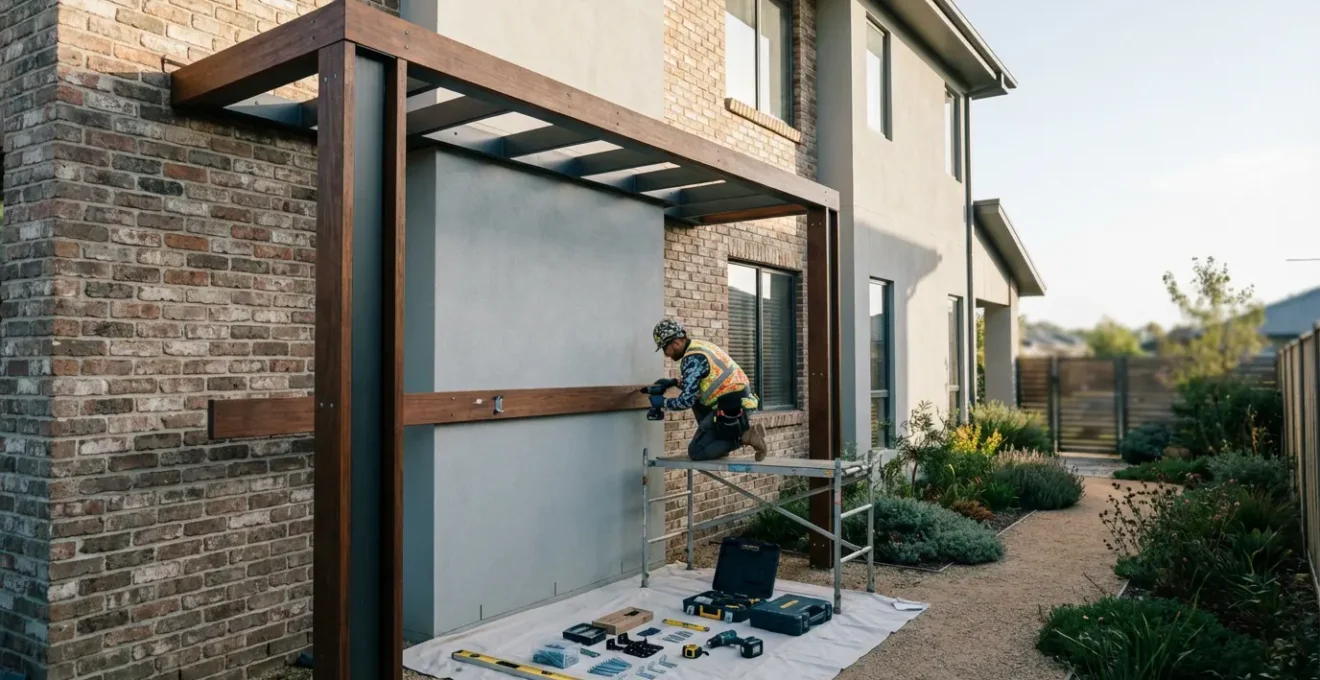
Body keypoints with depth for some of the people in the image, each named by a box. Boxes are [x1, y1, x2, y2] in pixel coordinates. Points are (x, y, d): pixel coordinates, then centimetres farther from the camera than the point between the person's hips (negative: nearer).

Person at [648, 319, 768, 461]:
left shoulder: (692, 358, -14)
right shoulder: (703, 346, 14)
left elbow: (687, 400, -15)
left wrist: (663, 402, 1)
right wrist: (676, 382, 20)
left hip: (730, 411, -9)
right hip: (740, 404, 9)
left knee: (695, 452, 1)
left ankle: (744, 437, -9)